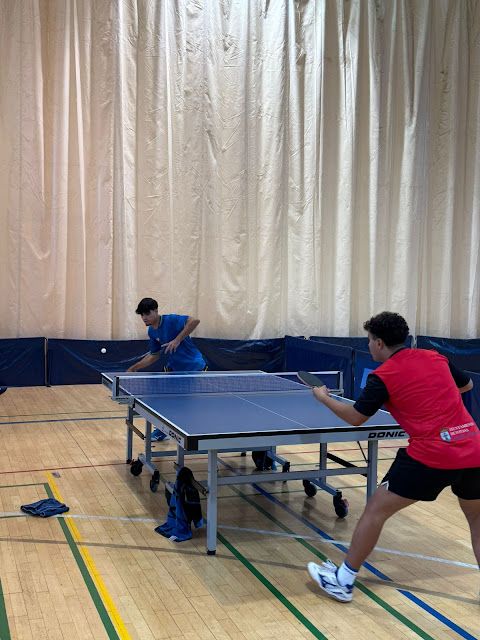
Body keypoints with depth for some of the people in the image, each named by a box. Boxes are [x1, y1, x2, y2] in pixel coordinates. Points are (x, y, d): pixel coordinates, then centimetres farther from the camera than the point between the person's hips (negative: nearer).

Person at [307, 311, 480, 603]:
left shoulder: (383, 376, -3)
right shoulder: (435, 357, 12)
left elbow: (355, 417, 4)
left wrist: (324, 397, 19)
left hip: (431, 455, -6)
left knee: (376, 510, 7)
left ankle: (343, 580, 16)